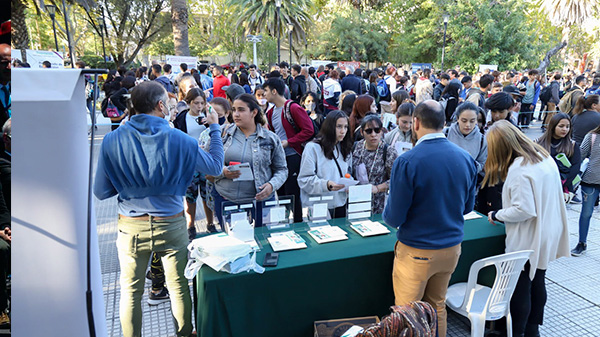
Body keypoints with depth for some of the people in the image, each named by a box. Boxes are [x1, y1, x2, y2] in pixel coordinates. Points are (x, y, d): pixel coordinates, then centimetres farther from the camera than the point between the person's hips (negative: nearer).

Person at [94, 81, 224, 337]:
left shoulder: (112, 141, -11)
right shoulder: (179, 140, -13)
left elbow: (101, 192, -5)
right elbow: (215, 166, 2)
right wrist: (215, 128, 12)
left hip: (131, 227, 1)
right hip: (171, 225, 0)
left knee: (131, 292, 18)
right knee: (179, 287, 17)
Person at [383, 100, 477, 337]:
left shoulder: (407, 162, -21)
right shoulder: (465, 158, -3)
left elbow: (394, 218, -17)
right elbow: (467, 207, 9)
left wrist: (387, 213, 4)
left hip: (416, 252, -5)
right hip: (452, 247, 6)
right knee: (438, 306, 23)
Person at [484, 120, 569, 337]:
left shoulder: (518, 169, -26)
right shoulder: (544, 157, 2)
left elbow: (524, 210, -26)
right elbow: (544, 197, 10)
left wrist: (496, 215, -13)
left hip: (528, 239, -9)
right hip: (547, 235, 9)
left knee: (521, 287, 6)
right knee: (537, 282, 21)